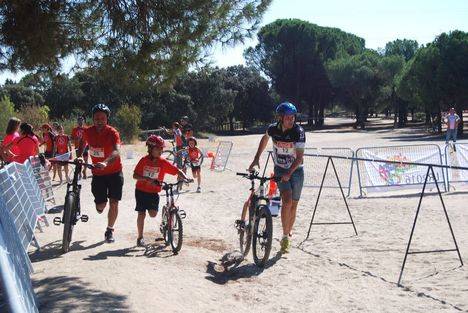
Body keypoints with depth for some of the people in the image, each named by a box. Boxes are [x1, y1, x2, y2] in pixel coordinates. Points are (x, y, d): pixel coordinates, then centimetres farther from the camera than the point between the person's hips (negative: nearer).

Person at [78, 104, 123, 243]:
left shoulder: (112, 133, -21)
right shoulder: (88, 132, -10)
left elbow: (116, 152, -38)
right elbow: (83, 142, 16)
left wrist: (105, 163, -54)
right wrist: (79, 156, 7)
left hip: (114, 172, -2)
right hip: (98, 174, 2)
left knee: (114, 203, -4)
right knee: (100, 206, -1)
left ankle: (110, 230, 16)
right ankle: (100, 205, 38)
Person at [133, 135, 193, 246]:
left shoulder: (163, 162, -7)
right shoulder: (144, 160, -10)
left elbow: (177, 171, -9)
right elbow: (135, 175, -12)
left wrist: (186, 178, -25)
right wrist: (147, 179, -26)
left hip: (154, 192, 1)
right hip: (141, 190, -1)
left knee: (153, 214, -11)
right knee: (142, 213, 0)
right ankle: (140, 237, 12)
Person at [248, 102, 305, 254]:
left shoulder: (299, 132, -19)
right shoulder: (273, 129, -10)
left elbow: (299, 156, -22)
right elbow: (265, 139, 14)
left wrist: (289, 173, -34)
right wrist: (256, 159, 11)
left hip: (296, 170, 0)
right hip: (280, 170, 0)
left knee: (293, 205, 5)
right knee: (287, 201, -19)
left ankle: (289, 233, 26)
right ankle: (285, 236, -11)